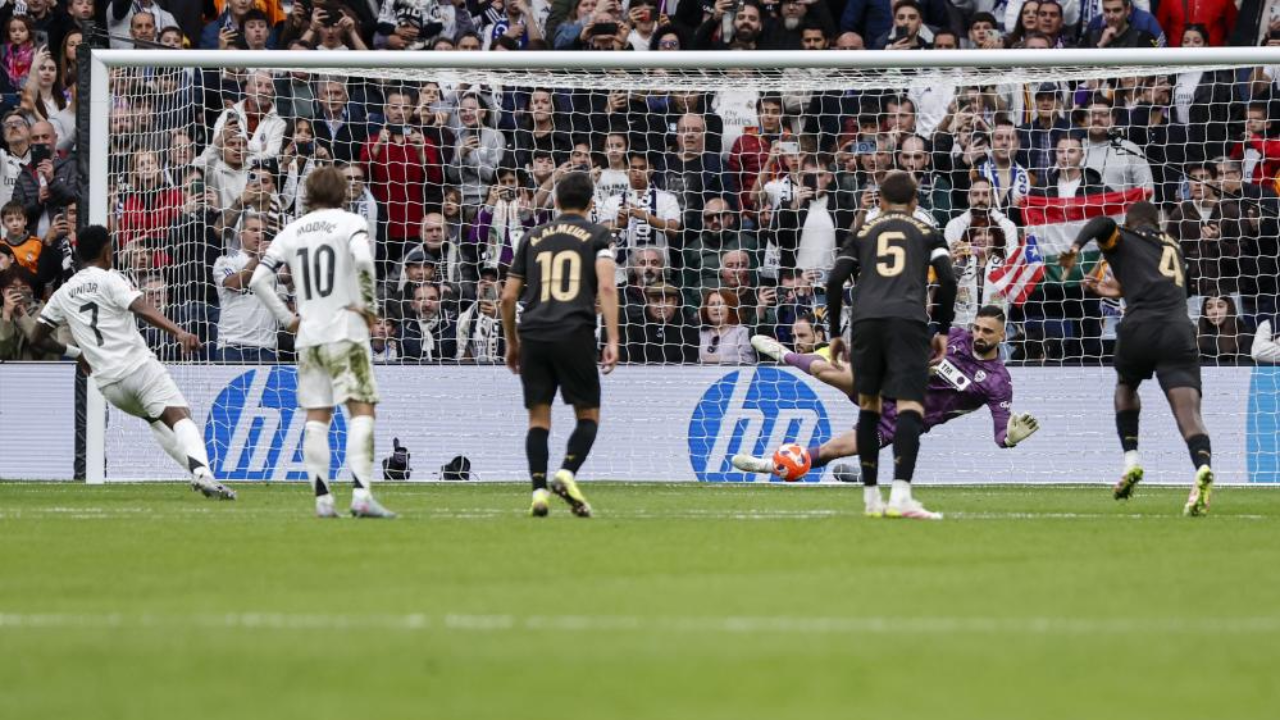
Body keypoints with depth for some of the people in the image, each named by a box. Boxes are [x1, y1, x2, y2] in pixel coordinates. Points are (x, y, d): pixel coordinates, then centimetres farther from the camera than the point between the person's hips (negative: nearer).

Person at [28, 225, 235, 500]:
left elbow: (37, 339, 21)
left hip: (107, 382, 5)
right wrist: (179, 332, -30)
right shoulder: (109, 280, 0)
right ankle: (202, 472, -44)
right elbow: (142, 309, -18)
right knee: (179, 416, -17)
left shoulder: (63, 294, 16)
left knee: (157, 419, 26)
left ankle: (198, 471, 10)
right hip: (139, 365, -5)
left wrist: (75, 354, 34)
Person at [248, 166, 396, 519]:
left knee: (317, 417, 8)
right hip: (346, 332, -4)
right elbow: (363, 259, -22)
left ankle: (323, 499, 3)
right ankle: (362, 494, -20)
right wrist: (369, 306, -11)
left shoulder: (292, 231, 11)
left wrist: (287, 318, 12)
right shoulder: (349, 222, -2)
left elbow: (258, 280, 7)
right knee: (361, 410, -6)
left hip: (308, 335, 4)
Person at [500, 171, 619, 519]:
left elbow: (508, 296, 17)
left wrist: (512, 342, 29)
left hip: (533, 334, 3)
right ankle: (567, 472, -15)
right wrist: (612, 340, -9)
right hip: (575, 333, -3)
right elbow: (606, 287, -7)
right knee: (588, 414, 8)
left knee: (538, 417, 7)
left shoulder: (533, 237, 18)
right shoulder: (596, 235, 8)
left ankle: (538, 490, -5)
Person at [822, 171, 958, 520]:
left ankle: (871, 497, 20)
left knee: (868, 406, 19)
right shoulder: (927, 233, 21)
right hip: (909, 321, -2)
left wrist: (834, 333, 20)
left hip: (866, 320, 2)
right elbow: (947, 280, 7)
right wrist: (943, 330, 16)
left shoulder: (864, 233, 24)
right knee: (910, 408, -10)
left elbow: (835, 281, 13)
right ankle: (900, 495, -29)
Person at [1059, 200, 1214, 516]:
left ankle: (1131, 460, 16)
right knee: (1188, 412, -12)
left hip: (1139, 327, -1)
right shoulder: (1173, 248, 32)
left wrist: (1075, 248, -15)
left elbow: (1102, 223, -4)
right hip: (1179, 331, 2)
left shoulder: (1122, 240, 18)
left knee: (1125, 386, 31)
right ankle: (1203, 467, -41)